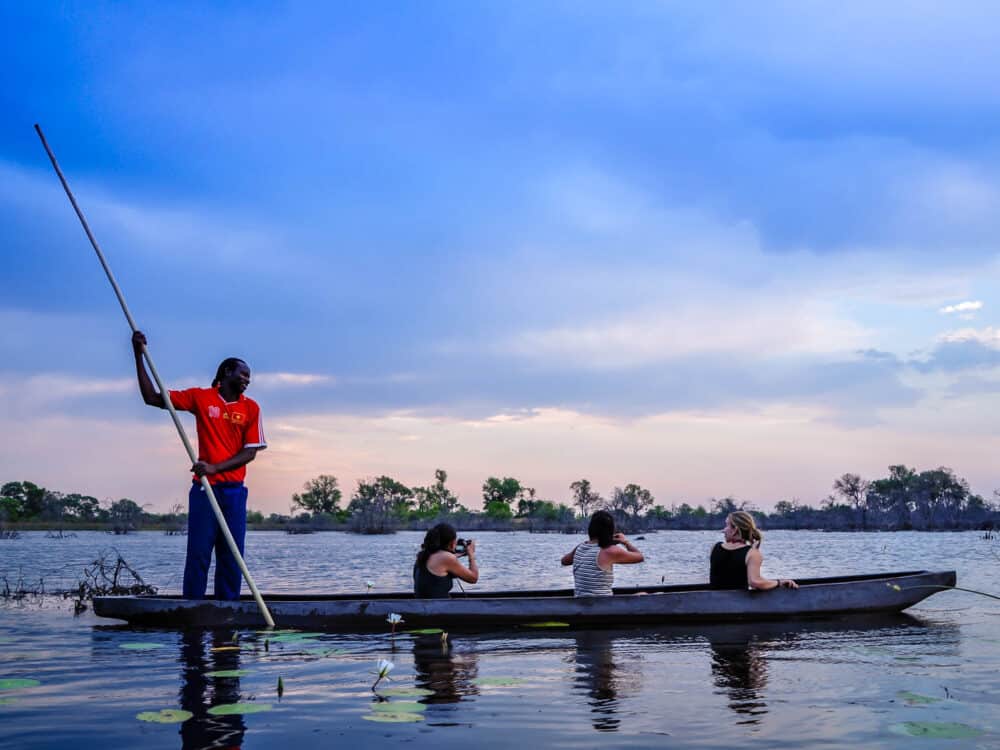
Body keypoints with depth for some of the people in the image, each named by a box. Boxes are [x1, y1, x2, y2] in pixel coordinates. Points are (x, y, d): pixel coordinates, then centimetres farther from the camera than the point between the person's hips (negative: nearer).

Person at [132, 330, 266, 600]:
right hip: (203, 488, -1)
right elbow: (152, 398, 3)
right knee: (198, 553, -5)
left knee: (232, 555, 1)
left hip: (234, 490, 1)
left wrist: (215, 467, -14)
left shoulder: (250, 408, 6)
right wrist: (138, 356, -4)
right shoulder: (200, 397, 4)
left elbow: (250, 452, -1)